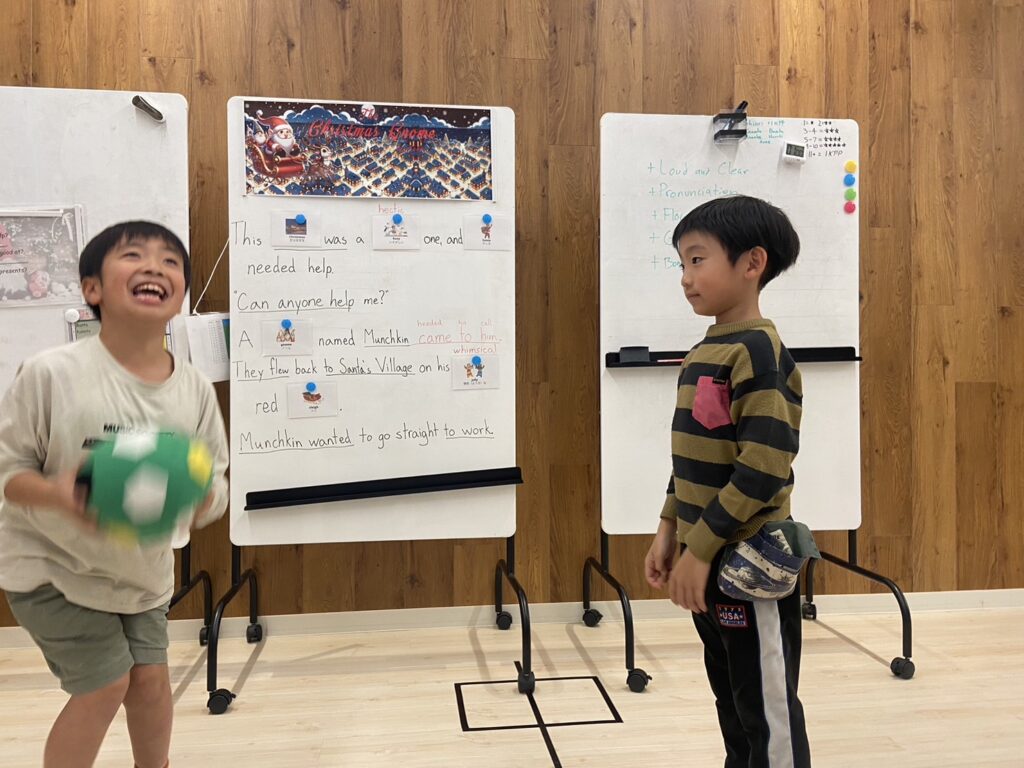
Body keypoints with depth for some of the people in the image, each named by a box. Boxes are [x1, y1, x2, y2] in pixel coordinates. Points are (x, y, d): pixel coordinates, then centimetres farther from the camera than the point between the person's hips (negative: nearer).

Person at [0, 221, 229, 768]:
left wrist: (200, 495, -29)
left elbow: (213, 493, -6)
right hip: (51, 564, -4)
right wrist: (59, 495, -35)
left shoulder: (194, 389, -13)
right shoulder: (51, 372, -23)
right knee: (106, 683, -2)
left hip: (141, 570, 4)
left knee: (150, 678, 11)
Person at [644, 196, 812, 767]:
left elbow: (763, 468, -23)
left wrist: (700, 548, -20)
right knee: (732, 700, 22)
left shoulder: (759, 352, -17)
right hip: (708, 559, 8)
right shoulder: (702, 355, 9)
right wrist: (671, 532, 11)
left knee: (768, 710, 8)